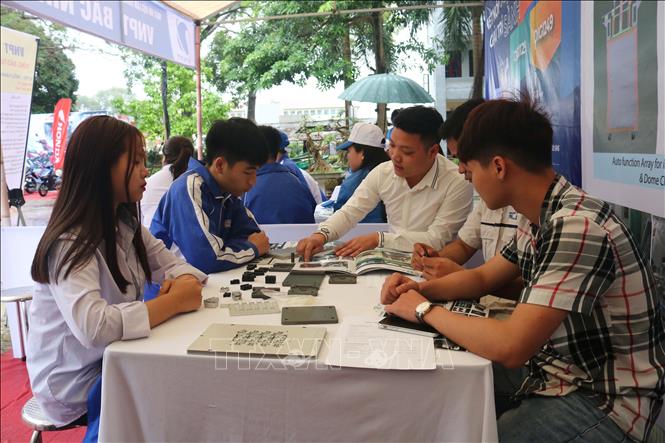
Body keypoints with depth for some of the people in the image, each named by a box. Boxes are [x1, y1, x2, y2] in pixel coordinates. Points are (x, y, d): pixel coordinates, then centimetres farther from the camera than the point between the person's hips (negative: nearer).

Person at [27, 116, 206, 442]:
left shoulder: (125, 224, 0)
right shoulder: (71, 243, -26)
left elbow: (176, 266, 2)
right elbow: (94, 327, -40)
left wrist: (184, 282, -21)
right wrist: (175, 301, -31)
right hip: (76, 386, -7)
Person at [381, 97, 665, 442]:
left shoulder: (576, 226, -28)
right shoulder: (539, 218, 3)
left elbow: (510, 346, -33)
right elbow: (483, 278, 16)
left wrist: (425, 310, -18)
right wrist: (421, 289, -1)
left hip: (604, 401, -8)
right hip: (554, 373, 8)